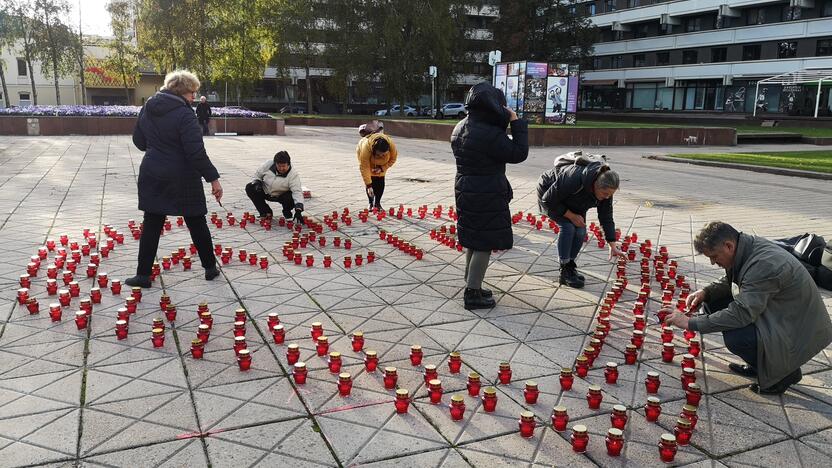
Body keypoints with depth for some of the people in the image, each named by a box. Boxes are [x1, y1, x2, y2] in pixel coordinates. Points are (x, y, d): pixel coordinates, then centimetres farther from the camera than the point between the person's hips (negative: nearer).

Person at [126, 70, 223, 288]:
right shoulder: (184, 114, -18)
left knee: (151, 224, 9)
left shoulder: (148, 108, 4)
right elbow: (196, 152, -23)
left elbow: (139, 141, 13)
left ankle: (143, 274, 10)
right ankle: (210, 268, 21)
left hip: (153, 176, 5)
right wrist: (213, 178, -18)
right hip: (183, 179, -5)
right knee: (196, 223, 10)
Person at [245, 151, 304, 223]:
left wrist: (298, 210, -48)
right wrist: (257, 183, -21)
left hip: (281, 196, -4)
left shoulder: (293, 174, -27)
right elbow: (258, 174, 2)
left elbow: (297, 192, -36)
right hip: (265, 192, 4)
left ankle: (287, 213, 5)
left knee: (291, 199, -35)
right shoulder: (269, 164, -17)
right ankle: (266, 212, -2)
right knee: (249, 188, -17)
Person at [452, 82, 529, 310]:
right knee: (484, 245, 2)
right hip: (486, 197, -9)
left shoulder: (460, 128, 5)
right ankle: (472, 295, 9)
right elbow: (519, 153, -17)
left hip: (465, 192, 9)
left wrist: (506, 122, 8)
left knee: (474, 241, 20)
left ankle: (471, 285, 33)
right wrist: (515, 121, -11)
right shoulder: (489, 133, -24)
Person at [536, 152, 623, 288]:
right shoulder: (574, 179, -42)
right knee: (568, 226, -23)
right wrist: (571, 215, -27)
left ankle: (570, 266, 9)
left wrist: (613, 246, -13)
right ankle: (564, 272, -14)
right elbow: (549, 200, -32)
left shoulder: (605, 188, -21)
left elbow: (606, 217, -12)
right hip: (548, 192, -6)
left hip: (573, 202, 6)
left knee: (581, 230, -10)